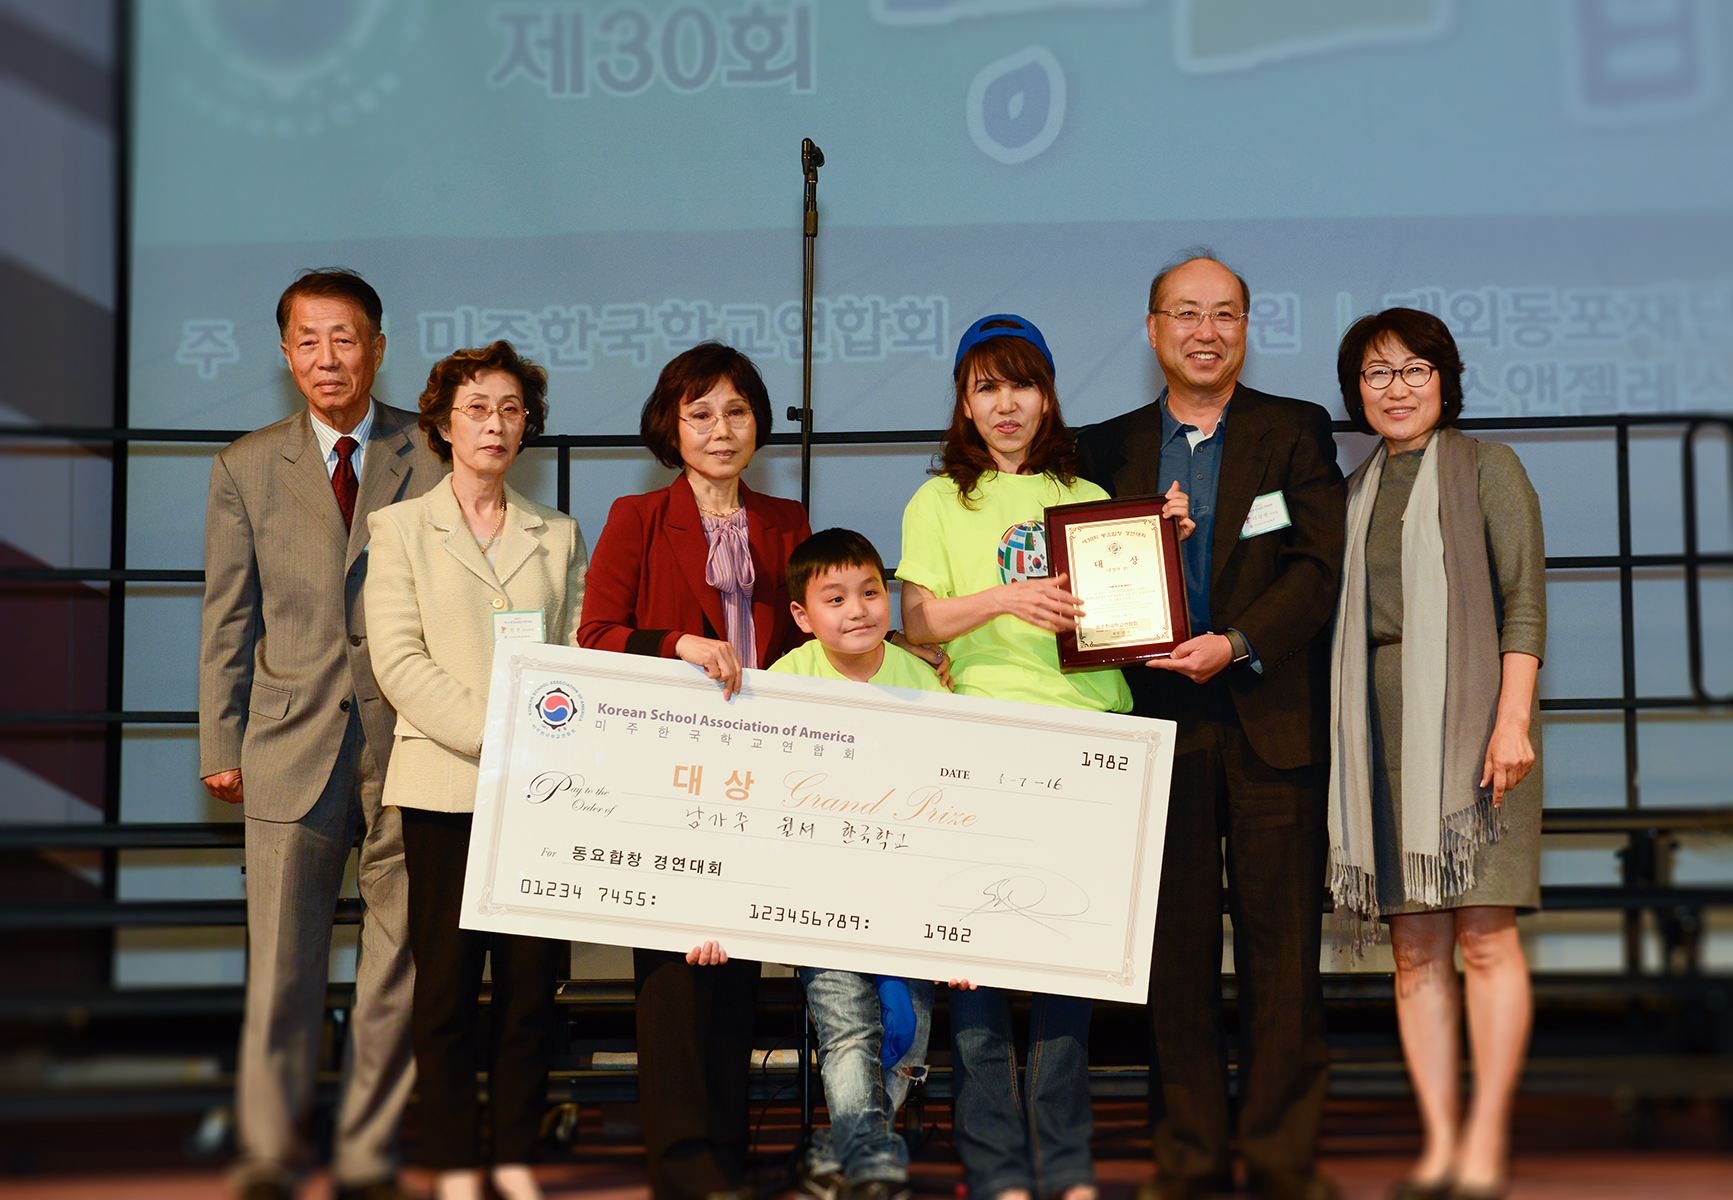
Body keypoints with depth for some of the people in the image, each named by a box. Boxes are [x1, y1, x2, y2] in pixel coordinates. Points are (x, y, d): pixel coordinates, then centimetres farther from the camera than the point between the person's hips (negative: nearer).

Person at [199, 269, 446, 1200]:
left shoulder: (433, 458, 3)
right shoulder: (246, 467, 8)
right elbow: (228, 617, 10)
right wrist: (221, 742, 6)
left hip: (408, 743, 0)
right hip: (292, 745, 1)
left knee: (397, 969, 5)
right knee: (279, 968, 0)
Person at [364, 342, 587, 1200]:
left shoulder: (558, 536, 16)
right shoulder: (401, 527, 8)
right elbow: (399, 662, -3)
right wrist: (495, 736, -13)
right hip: (446, 784, -2)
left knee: (533, 981, 1)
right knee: (447, 981, -1)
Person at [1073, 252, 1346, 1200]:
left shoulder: (1296, 433, 7)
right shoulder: (1108, 448, 12)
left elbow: (1322, 567, -3)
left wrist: (1238, 644, -16)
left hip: (1271, 724, -1)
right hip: (1161, 725, 1)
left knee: (1281, 942, 1)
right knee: (1176, 947, 4)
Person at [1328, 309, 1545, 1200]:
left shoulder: (1486, 467, 7)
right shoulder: (1354, 492, 21)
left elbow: (1524, 600, -2)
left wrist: (1513, 717, -13)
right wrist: (1335, 739, 10)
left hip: (1468, 710, -4)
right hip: (1379, 722, 5)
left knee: (1484, 934, -8)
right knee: (1415, 948, 1)